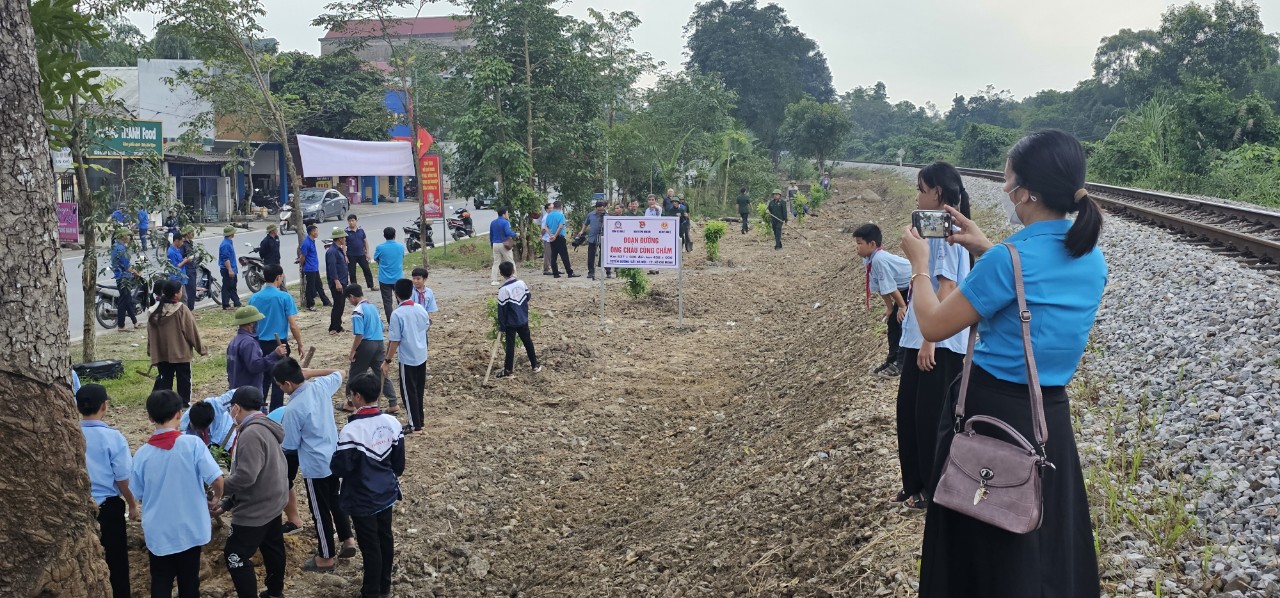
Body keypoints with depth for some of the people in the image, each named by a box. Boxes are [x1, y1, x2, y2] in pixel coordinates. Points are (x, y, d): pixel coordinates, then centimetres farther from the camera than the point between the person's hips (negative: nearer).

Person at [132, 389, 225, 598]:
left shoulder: (142, 453, -8)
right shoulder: (192, 443, -16)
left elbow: (139, 494, 3)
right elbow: (217, 479, -18)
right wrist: (216, 499, 3)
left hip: (158, 531, 1)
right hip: (190, 528, -1)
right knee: (189, 581, 16)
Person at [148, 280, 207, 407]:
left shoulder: (156, 311, -2)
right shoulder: (182, 309, -17)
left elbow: (151, 333, 5)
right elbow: (192, 331, -12)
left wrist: (151, 350, 16)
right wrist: (201, 348, -2)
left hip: (162, 353, 4)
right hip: (181, 352, -4)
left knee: (165, 377, 13)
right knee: (184, 378, 8)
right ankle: (184, 402, 12)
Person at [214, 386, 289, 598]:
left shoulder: (251, 434, -24)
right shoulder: (265, 428, 10)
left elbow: (246, 476, -30)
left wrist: (219, 490, -14)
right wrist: (227, 502, 9)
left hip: (255, 509, -11)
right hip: (271, 502, 11)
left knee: (236, 556, -2)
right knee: (273, 549, 22)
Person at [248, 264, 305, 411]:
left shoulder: (254, 298, 1)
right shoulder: (284, 297, -12)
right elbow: (293, 325, -12)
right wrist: (300, 345, -1)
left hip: (260, 344, 4)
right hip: (280, 345, -4)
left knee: (262, 379, 16)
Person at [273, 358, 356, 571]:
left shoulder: (293, 409, -26)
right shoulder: (321, 385, -8)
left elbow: (290, 445, -14)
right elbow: (338, 374, 16)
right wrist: (309, 372, 8)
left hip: (315, 466, -7)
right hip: (334, 458, 7)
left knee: (320, 510, 9)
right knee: (334, 500, 26)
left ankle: (326, 558, 23)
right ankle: (348, 540, 32)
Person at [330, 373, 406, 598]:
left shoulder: (352, 430, -27)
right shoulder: (392, 423, -6)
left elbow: (340, 468, -21)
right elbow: (399, 463, 3)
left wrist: (333, 462, 0)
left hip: (363, 499, -6)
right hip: (386, 493, 6)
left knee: (370, 546, 7)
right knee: (385, 538, 21)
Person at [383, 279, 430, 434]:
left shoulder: (397, 314, -20)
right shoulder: (421, 308, -2)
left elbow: (395, 341, -19)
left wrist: (387, 361, -11)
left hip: (407, 359, -6)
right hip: (422, 356, 7)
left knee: (409, 391, 4)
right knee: (419, 389, 17)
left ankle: (415, 425, 8)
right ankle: (419, 421, 27)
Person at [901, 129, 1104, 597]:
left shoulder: (1007, 259, -21)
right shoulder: (1092, 258, 0)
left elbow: (933, 326, -12)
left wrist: (920, 262, 2)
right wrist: (987, 250, 16)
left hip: (989, 409, -6)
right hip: (1051, 416, 7)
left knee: (979, 549, 12)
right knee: (1050, 545, 22)